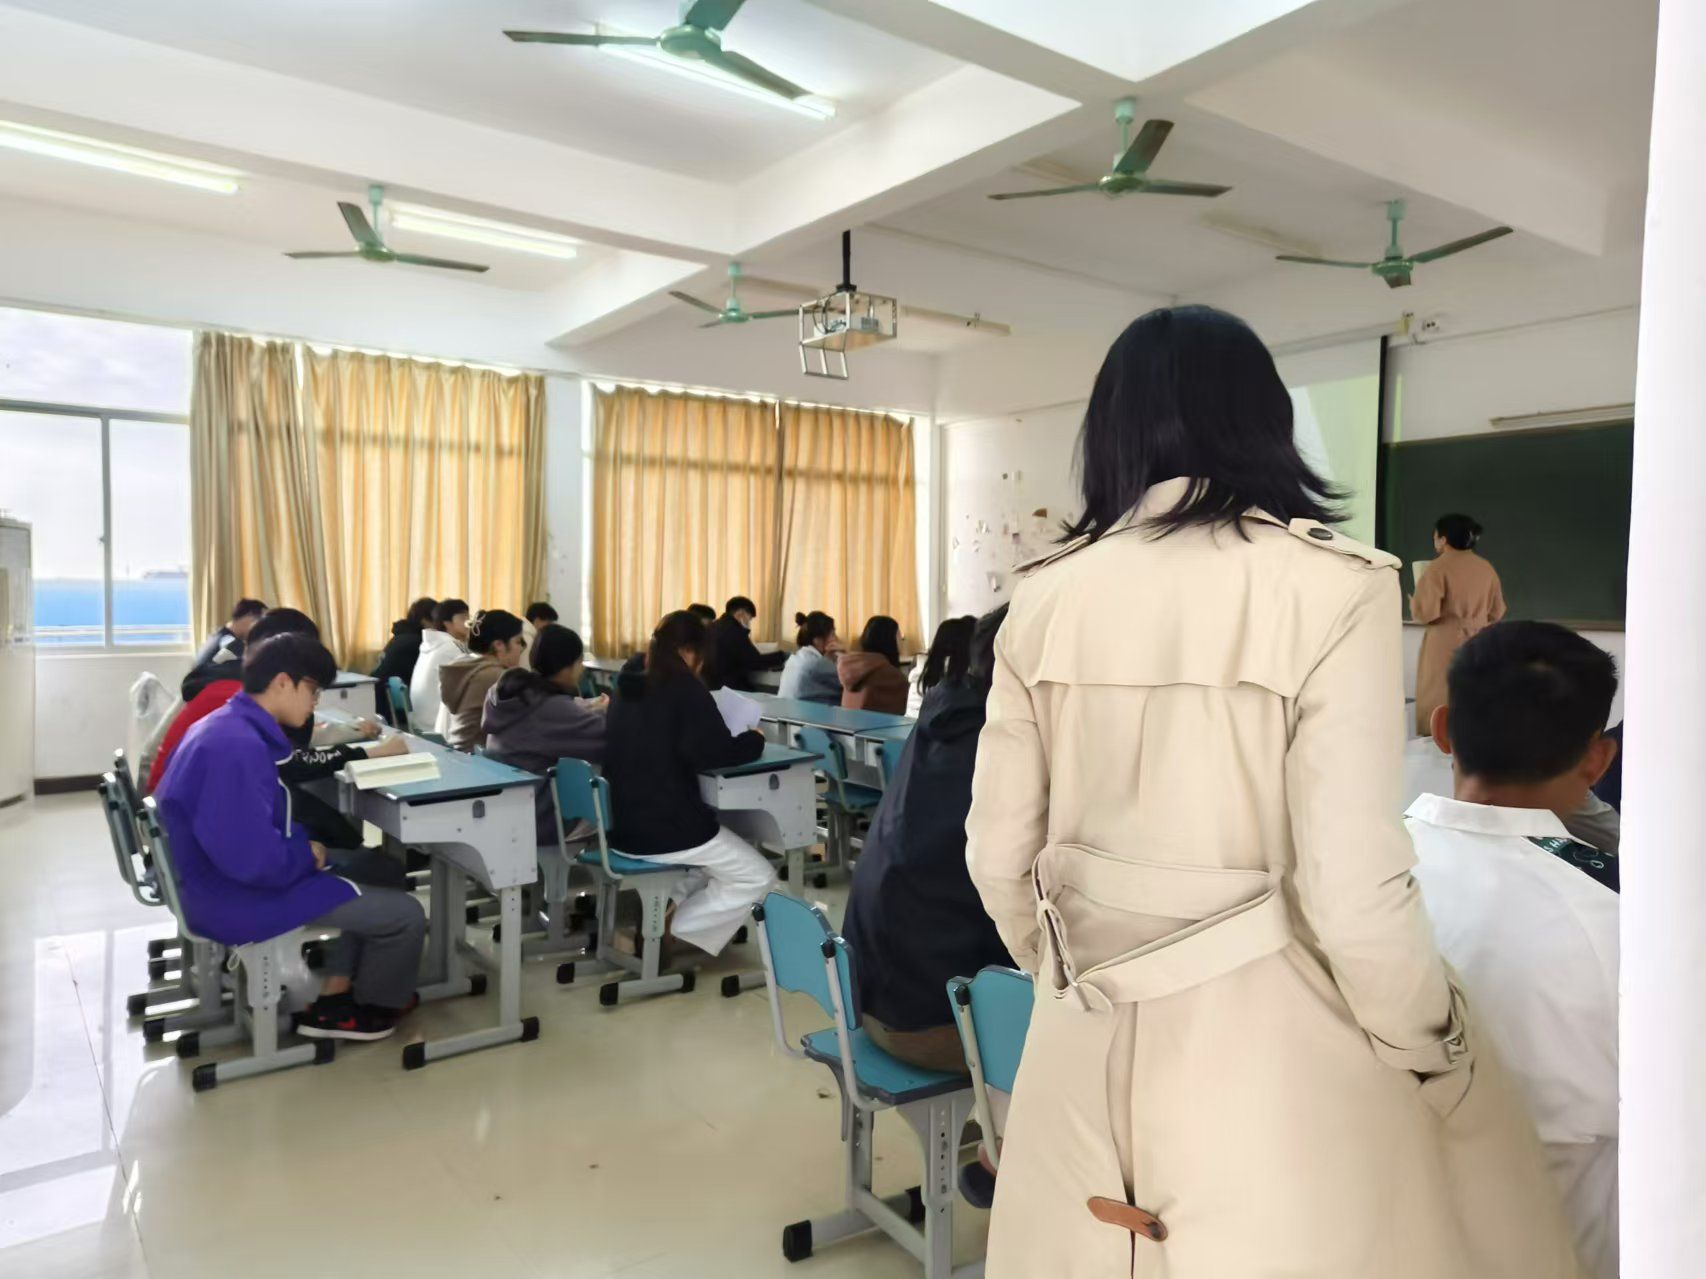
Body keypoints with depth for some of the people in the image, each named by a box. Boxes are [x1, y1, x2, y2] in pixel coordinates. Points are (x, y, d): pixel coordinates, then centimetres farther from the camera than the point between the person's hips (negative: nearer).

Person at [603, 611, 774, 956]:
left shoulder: (629, 688, 10)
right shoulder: (685, 689, -13)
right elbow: (714, 753, -21)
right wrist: (755, 739, -3)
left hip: (623, 825, 8)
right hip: (667, 828, -8)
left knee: (723, 838, 32)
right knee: (758, 877, 7)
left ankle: (663, 919, 18)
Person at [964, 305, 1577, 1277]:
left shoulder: (1045, 595, -3)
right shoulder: (1334, 585, -14)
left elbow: (1000, 852, 1)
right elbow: (1353, 888, -17)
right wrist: (1441, 1065, 1)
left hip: (1089, 1038, 4)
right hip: (1268, 1034, -3)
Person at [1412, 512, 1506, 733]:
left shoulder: (1439, 568, -13)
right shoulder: (1486, 568, 6)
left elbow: (1425, 612, -16)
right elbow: (1497, 611, 13)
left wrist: (1412, 602, 4)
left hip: (1446, 646, -6)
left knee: (1440, 704, 0)